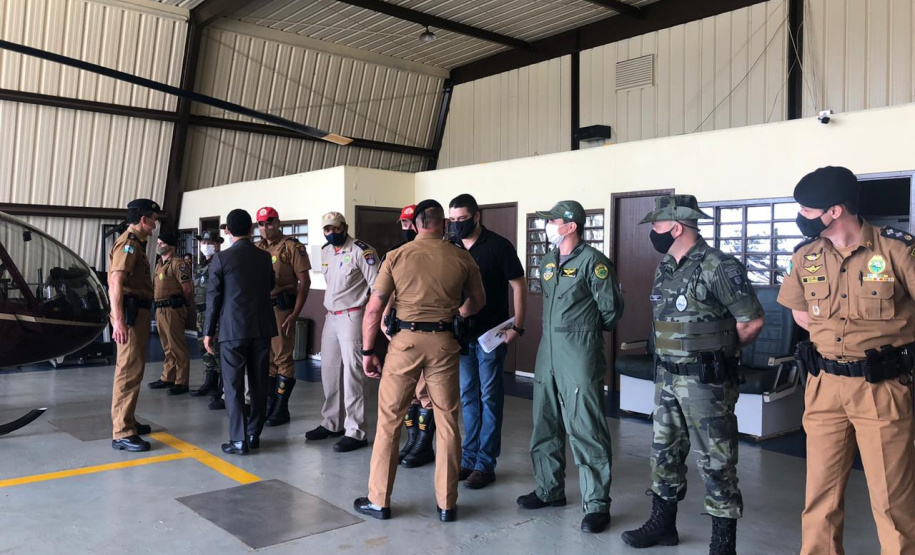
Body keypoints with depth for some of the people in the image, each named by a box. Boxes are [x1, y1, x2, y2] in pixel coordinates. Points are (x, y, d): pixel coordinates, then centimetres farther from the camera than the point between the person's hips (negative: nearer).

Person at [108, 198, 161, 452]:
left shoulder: (136, 243, 19)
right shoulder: (129, 243, -12)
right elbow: (116, 283, -23)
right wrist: (118, 321, -30)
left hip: (138, 312, 11)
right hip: (131, 313, -11)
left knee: (131, 368, 17)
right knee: (130, 370, -11)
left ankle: (126, 420, 28)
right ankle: (122, 433, -9)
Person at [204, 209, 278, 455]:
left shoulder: (221, 258, -7)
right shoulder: (265, 257, 4)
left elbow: (213, 297, -6)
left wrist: (208, 331, 2)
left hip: (233, 330, -4)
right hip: (262, 328, 4)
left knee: (234, 386, 2)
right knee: (259, 384, 11)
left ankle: (239, 440, 2)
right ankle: (254, 434, 18)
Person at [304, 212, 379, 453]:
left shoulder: (360, 251, -13)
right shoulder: (325, 252, 12)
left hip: (352, 317, -8)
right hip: (330, 317, 8)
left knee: (351, 372, -8)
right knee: (329, 371, 13)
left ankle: (356, 432, -2)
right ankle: (332, 423, 26)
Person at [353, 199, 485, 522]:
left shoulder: (396, 256, 0)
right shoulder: (462, 258, 3)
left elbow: (374, 308, -3)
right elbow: (478, 301, 17)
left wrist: (367, 352, 5)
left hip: (405, 341, -1)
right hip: (445, 343, 1)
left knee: (389, 420, 11)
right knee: (447, 423, 11)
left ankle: (379, 501, 19)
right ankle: (447, 504, 19)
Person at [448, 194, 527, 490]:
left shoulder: (498, 245, -7)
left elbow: (519, 285, -5)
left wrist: (517, 326, -11)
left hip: (491, 334, -5)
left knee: (489, 396, 1)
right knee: (468, 396, 12)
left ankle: (486, 463, 9)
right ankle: (469, 457, 22)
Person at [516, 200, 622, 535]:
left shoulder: (592, 261, -11)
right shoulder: (548, 263, 12)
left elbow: (611, 308, -7)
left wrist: (587, 331, 6)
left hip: (580, 355, -8)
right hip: (548, 352, 8)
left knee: (586, 430, -4)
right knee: (545, 425, 15)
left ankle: (597, 505, 8)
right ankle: (549, 490, 30)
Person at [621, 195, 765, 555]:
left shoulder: (718, 267, -17)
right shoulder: (665, 269, 9)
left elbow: (752, 322, -12)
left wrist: (718, 351, 1)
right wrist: (681, 352, 11)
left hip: (705, 381, -8)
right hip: (666, 377, 8)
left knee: (715, 462, 3)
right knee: (664, 453, 17)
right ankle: (662, 524, 33)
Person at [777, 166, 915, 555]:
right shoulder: (805, 256, 2)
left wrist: (877, 342, -3)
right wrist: (834, 339, 6)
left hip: (882, 389, -4)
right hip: (824, 387, 4)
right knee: (821, 492, 12)